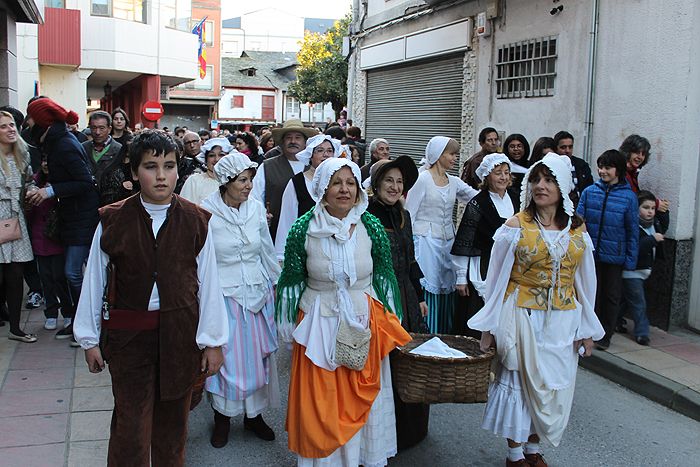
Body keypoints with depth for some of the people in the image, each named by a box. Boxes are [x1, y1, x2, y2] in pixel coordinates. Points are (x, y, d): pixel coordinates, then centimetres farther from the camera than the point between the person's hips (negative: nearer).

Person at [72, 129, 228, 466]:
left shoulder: (196, 221, -4)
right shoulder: (112, 221, -5)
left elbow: (208, 283, -2)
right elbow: (94, 281, 3)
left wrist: (213, 341, -1)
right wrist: (89, 339, 7)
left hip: (181, 334, 1)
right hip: (129, 334, -1)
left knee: (173, 421, 16)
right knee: (130, 424, 4)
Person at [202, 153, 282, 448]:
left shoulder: (256, 208, 0)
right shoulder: (206, 212, -11)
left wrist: (275, 283, 14)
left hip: (257, 292, 4)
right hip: (223, 294, -4)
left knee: (257, 355, 10)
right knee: (226, 357, 3)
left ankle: (254, 414, 29)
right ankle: (222, 417, 25)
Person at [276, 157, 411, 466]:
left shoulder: (371, 227, -4)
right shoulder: (303, 229, -8)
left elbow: (384, 276, 5)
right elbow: (292, 280, 1)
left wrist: (388, 322, 7)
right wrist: (293, 327, 4)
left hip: (364, 324, 1)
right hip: (319, 325, -1)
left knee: (362, 400, 13)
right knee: (320, 403, 8)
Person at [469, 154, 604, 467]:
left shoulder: (578, 229, 3)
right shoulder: (516, 226, -7)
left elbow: (585, 280, 9)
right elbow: (497, 279, -4)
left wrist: (587, 329, 8)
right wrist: (489, 328, -4)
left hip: (562, 322, 4)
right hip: (522, 317, -3)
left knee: (555, 386, 10)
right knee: (520, 382, 5)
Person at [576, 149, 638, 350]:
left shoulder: (629, 196, -5)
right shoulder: (589, 191, -2)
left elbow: (633, 231, -2)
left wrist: (631, 259, -4)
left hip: (615, 256, -1)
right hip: (590, 254, 1)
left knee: (612, 296, 12)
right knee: (592, 293, 12)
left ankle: (605, 336, 27)